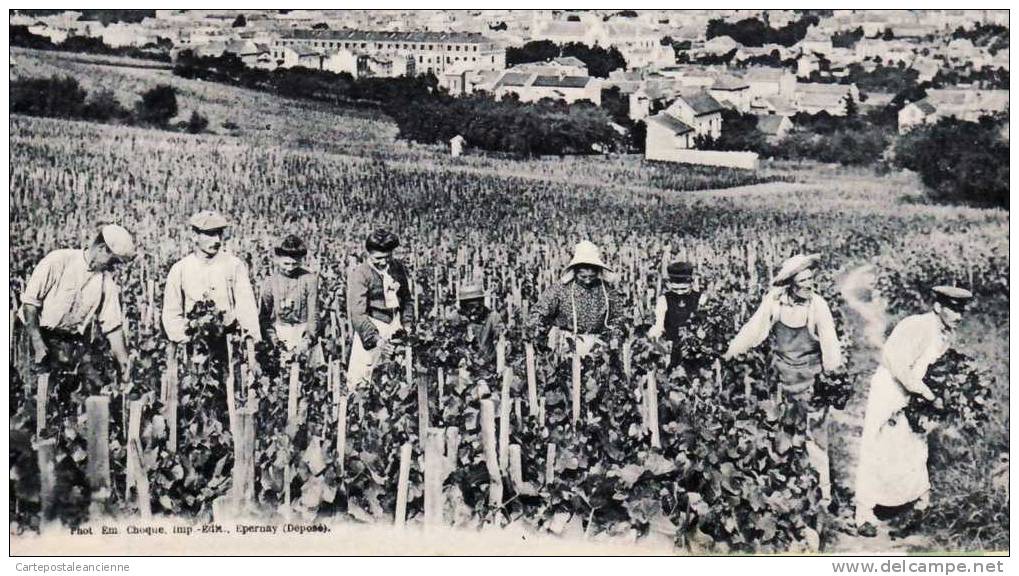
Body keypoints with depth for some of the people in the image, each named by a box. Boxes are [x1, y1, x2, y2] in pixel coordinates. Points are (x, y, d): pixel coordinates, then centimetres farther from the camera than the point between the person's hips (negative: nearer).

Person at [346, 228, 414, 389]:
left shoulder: (398, 267, 8)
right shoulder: (359, 274, -9)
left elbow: (407, 299, 20)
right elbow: (358, 314, -15)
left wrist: (407, 325, 7)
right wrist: (375, 339, -23)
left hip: (395, 324, 5)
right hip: (373, 327, -4)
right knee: (360, 377, -10)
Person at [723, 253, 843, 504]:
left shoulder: (818, 306, -17)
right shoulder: (774, 301, -12)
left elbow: (830, 344, -14)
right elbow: (753, 329, -7)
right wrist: (726, 355, -7)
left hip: (811, 379, -3)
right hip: (782, 377, 3)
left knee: (815, 432, 0)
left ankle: (824, 487, 13)